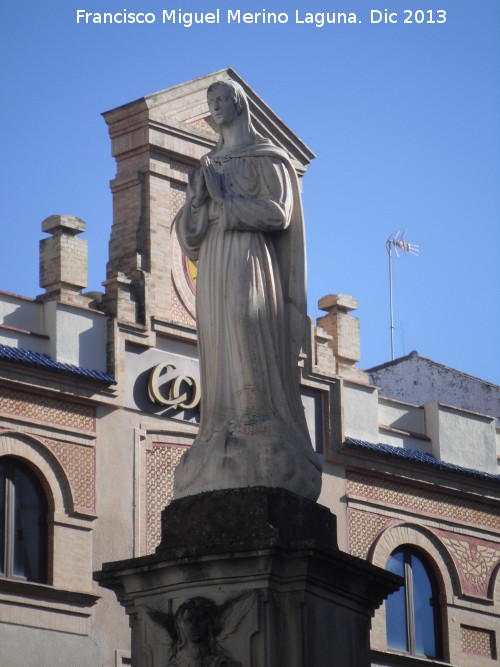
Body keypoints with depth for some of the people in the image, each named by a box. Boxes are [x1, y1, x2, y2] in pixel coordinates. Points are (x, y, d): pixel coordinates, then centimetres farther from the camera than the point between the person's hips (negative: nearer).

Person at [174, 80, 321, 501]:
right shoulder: (209, 165, 23)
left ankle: (262, 464, -20)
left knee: (253, 352, -15)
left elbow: (278, 213, -8)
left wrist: (224, 201, -7)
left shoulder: (265, 158, 5)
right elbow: (187, 230, 16)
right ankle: (224, 454, -10)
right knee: (219, 355, -4)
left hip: (248, 260, -6)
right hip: (214, 266, 6)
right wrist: (197, 198, -4)